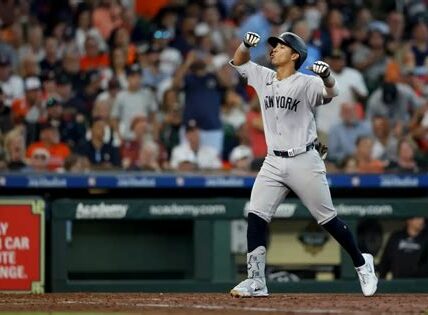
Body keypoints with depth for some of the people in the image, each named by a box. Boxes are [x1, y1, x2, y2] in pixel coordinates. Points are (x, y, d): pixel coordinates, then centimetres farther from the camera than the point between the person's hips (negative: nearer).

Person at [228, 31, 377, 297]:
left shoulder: (306, 83, -9)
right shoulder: (264, 78, 9)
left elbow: (331, 93, -27)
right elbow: (238, 62, 19)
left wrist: (327, 77, -50)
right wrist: (246, 44, -3)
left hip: (304, 162, -5)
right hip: (273, 163, 5)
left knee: (328, 219, 2)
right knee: (256, 217, -8)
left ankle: (362, 263, 22)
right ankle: (256, 282, -6)